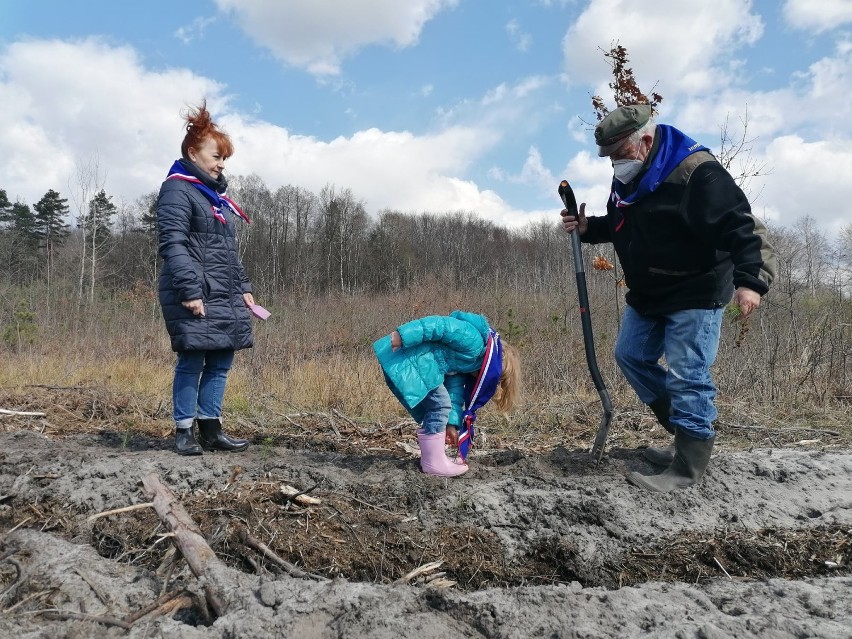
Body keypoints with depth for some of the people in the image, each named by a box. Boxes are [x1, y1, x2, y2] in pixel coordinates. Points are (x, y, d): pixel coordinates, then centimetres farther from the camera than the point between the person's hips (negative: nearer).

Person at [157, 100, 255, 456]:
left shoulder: (216, 193, 22)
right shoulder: (177, 189, -5)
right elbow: (173, 245, -16)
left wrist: (243, 287, 17)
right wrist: (190, 291, -23)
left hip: (224, 296, 9)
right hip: (194, 297, -8)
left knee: (221, 362, 8)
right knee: (192, 362, -3)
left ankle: (211, 430, 16)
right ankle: (184, 432, 9)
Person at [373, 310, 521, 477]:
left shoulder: (472, 361, 19)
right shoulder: (473, 340, -11)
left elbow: (455, 383, 17)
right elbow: (439, 326, -19)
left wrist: (451, 424, 14)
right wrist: (403, 336, -26)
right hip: (408, 357, -10)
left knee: (435, 406, 16)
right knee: (440, 404, -6)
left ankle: (432, 457, 23)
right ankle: (433, 462, 2)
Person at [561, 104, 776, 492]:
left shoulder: (695, 172, -23)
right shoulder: (626, 177, 4)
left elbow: (742, 226, -26)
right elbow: (618, 225, 19)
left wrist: (749, 279, -37)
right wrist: (587, 228, -1)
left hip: (696, 293, -9)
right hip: (648, 293, 9)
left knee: (687, 376, -10)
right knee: (631, 356, 13)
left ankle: (689, 466, 2)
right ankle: (687, 435, 26)